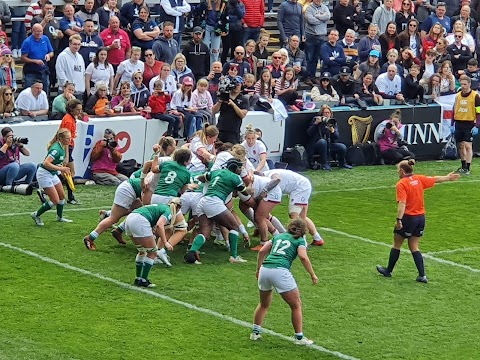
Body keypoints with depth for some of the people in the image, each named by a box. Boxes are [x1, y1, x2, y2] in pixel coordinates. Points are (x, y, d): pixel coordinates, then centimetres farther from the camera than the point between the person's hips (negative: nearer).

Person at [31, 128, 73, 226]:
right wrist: (61, 168, -32)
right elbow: (46, 163, -34)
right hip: (44, 174, -10)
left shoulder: (63, 147, 3)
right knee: (55, 200, -8)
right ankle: (36, 215, 7)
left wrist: (63, 169, 10)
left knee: (62, 196, 15)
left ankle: (60, 217, 35)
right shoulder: (56, 149, -27)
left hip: (52, 174, 10)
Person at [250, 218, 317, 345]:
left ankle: (255, 332, 27)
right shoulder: (300, 240, 12)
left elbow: (262, 251, 17)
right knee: (296, 305, 8)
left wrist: (258, 269, 25)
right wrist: (313, 275, -2)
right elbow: (303, 257, -6)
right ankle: (299, 337, 7)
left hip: (264, 269, 5)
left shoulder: (278, 236, 25)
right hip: (280, 271, -5)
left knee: (264, 304, 27)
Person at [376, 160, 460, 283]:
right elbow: (436, 179, 17)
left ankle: (388, 271, 24)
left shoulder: (401, 184, -15)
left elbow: (402, 203, -24)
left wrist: (399, 220, -29)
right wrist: (448, 178, 34)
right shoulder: (419, 179, 3)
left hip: (408, 218, -6)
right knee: (414, 247, 13)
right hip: (421, 217, 6)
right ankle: (422, 276, 6)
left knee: (396, 245, 12)